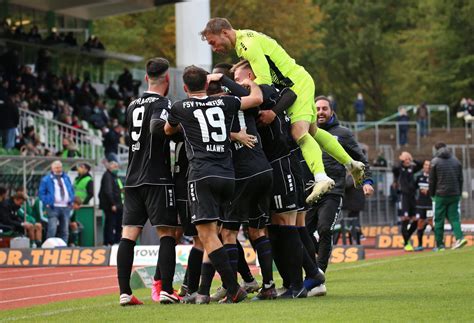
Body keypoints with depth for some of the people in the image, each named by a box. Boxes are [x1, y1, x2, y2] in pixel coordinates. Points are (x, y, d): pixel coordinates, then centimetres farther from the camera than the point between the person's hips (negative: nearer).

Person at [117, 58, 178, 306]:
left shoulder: (133, 106, 15)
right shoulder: (163, 104, -7)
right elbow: (156, 126, -27)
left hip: (132, 180, 6)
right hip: (157, 179, -6)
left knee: (128, 235, 2)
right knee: (167, 233, -3)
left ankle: (124, 292, -3)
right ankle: (165, 290, -11)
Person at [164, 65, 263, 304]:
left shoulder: (181, 108, 7)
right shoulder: (224, 103, 11)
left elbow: (168, 130, 28)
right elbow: (257, 98, 22)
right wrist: (251, 83, 42)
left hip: (201, 175, -4)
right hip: (227, 175, 4)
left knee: (207, 235, -8)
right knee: (211, 234, 12)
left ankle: (234, 289, -18)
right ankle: (203, 291, 9)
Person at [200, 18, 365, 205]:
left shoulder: (248, 44, -19)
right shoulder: (243, 41, 13)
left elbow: (264, 80, -25)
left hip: (298, 86, -10)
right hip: (300, 84, 10)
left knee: (299, 133, -25)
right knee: (312, 132, 21)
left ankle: (321, 178, -40)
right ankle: (351, 164, 28)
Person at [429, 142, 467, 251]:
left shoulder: (435, 162, -4)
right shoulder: (456, 161, 8)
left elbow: (432, 181, -3)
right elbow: (460, 179, 9)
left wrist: (432, 194, 7)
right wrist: (459, 193, 13)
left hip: (441, 195, -4)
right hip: (455, 195, 4)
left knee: (439, 220, 4)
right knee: (454, 217, 7)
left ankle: (439, 245, 4)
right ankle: (460, 237, -15)